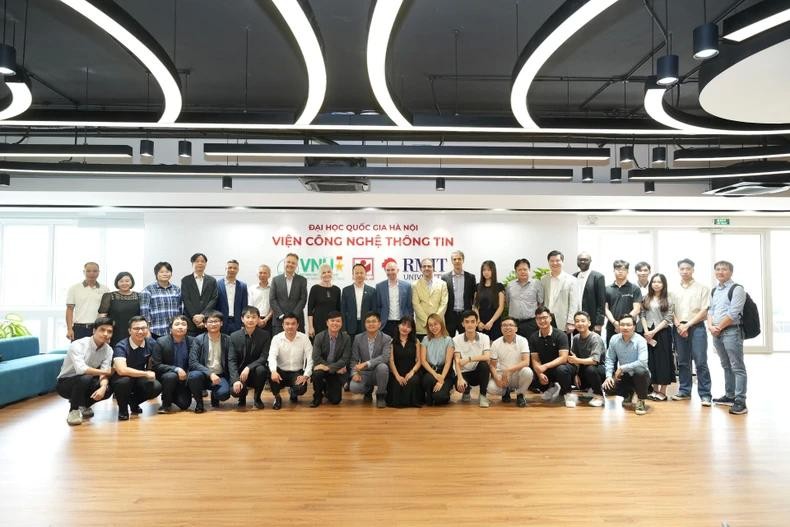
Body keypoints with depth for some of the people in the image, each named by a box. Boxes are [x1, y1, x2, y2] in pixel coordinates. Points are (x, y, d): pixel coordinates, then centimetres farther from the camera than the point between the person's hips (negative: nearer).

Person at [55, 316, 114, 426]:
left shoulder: (108, 350, -9)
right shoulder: (78, 345, -25)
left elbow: (103, 374, -17)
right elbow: (81, 369, -38)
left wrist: (103, 387, -39)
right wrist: (106, 372, -29)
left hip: (85, 383, 5)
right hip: (65, 383, -5)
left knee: (108, 390, -23)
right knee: (84, 379, -36)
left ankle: (83, 405, 9)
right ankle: (73, 410, -11)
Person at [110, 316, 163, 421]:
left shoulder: (151, 343, -10)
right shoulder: (121, 346, -23)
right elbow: (121, 370, -38)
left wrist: (151, 375, -7)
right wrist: (146, 374, -32)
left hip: (139, 378, 4)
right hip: (121, 378, -3)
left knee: (156, 387, -25)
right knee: (124, 381, -37)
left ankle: (134, 401, 10)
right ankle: (122, 408, -5)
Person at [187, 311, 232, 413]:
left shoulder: (227, 340, 1)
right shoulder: (198, 339, -3)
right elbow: (193, 362, -12)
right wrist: (210, 373, -25)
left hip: (220, 376, 0)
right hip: (203, 375, 0)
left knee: (224, 393, -30)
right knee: (194, 376, -34)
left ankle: (214, 396, 11)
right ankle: (199, 401, -3)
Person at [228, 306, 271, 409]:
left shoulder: (265, 335, -7)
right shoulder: (234, 336, -5)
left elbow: (264, 358, -13)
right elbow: (231, 361, -8)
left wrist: (248, 368, -28)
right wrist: (236, 379, -23)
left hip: (255, 371, 0)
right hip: (239, 372, 0)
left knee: (261, 369, -34)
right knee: (235, 391, -28)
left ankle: (257, 397, -4)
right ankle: (242, 397, 13)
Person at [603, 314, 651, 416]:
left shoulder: (640, 340, -21)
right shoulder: (614, 339, -7)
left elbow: (642, 362, -33)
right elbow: (610, 359, -1)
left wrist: (622, 368, -27)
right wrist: (609, 376, -14)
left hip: (639, 376, -4)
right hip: (624, 376, 4)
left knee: (640, 370, -39)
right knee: (607, 388, -18)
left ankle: (641, 401, -11)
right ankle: (628, 394, 20)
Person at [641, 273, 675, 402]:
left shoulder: (668, 299, -1)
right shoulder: (646, 298, 9)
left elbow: (668, 319, -7)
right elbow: (643, 316, 6)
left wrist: (654, 331, -12)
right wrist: (646, 331, -7)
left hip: (662, 332, -3)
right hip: (648, 333, 3)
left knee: (663, 360, 0)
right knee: (650, 361, 5)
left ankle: (663, 391, 7)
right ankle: (654, 389, 15)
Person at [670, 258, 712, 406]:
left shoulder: (702, 288, 1)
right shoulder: (673, 290, 10)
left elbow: (704, 311, -3)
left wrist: (687, 325, -10)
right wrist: (678, 325, -6)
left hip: (696, 327, -3)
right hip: (679, 328, 3)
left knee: (701, 362, -7)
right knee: (682, 362, 9)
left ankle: (705, 394, -3)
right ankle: (684, 391, 17)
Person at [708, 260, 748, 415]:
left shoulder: (737, 289, -7)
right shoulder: (714, 290, 16)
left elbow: (733, 314, -15)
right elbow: (710, 310, 15)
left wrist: (719, 328, -9)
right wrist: (711, 327, -2)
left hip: (732, 331, -8)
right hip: (717, 333, 8)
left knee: (737, 367, -5)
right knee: (726, 366, 16)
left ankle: (740, 401, -4)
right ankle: (729, 396, 25)